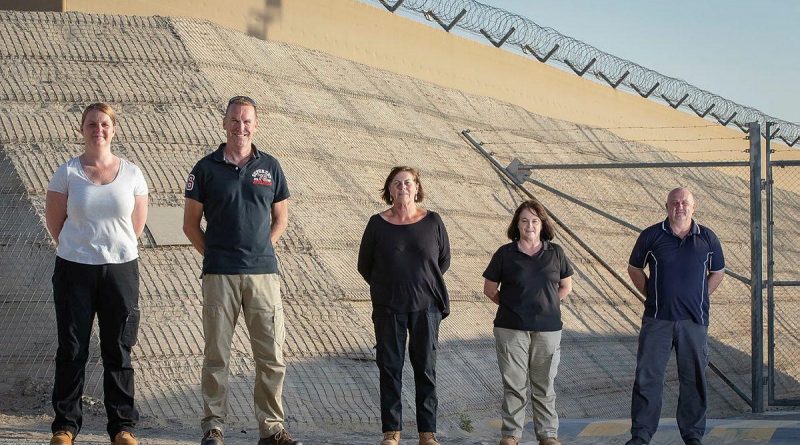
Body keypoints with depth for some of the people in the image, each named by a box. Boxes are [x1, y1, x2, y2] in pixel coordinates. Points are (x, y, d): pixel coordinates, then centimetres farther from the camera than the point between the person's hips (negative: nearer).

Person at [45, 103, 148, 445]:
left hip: (120, 268, 1)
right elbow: (54, 221, 4)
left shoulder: (131, 173, 4)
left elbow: (137, 224, 11)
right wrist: (80, 250, 8)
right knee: (72, 350, 4)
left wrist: (112, 248, 10)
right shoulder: (67, 173, 0)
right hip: (74, 271, -1)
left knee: (118, 351, 6)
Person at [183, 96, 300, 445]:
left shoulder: (269, 167, 9)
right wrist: (213, 254, 1)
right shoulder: (206, 168, 3)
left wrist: (261, 249, 6)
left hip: (263, 272, 2)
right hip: (219, 274, -2)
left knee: (272, 356, 2)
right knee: (216, 354, 2)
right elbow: (190, 224, 8)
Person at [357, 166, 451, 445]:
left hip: (426, 307, 0)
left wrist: (424, 283, 10)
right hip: (388, 308, 0)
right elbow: (364, 265, 8)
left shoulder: (432, 221, 0)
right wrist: (386, 288, 8)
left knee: (425, 368, 4)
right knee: (390, 368, 4)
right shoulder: (378, 224, -1)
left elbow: (444, 260, 11)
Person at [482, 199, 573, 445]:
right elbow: (489, 289, 7)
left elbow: (566, 287, 13)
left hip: (547, 330, 1)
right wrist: (510, 306, 4)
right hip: (511, 329, -1)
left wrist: (547, 304, 4)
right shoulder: (505, 254, 0)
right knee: (514, 383, 3)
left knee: (544, 385, 8)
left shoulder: (555, 253, 4)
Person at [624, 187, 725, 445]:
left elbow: (717, 272, 18)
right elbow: (634, 268, 13)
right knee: (647, 377, -2)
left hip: (694, 320, 1)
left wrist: (700, 298, 8)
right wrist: (651, 295, 5)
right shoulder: (651, 236, 1)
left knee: (693, 379, 7)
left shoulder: (707, 238, 5)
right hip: (657, 320, -1)